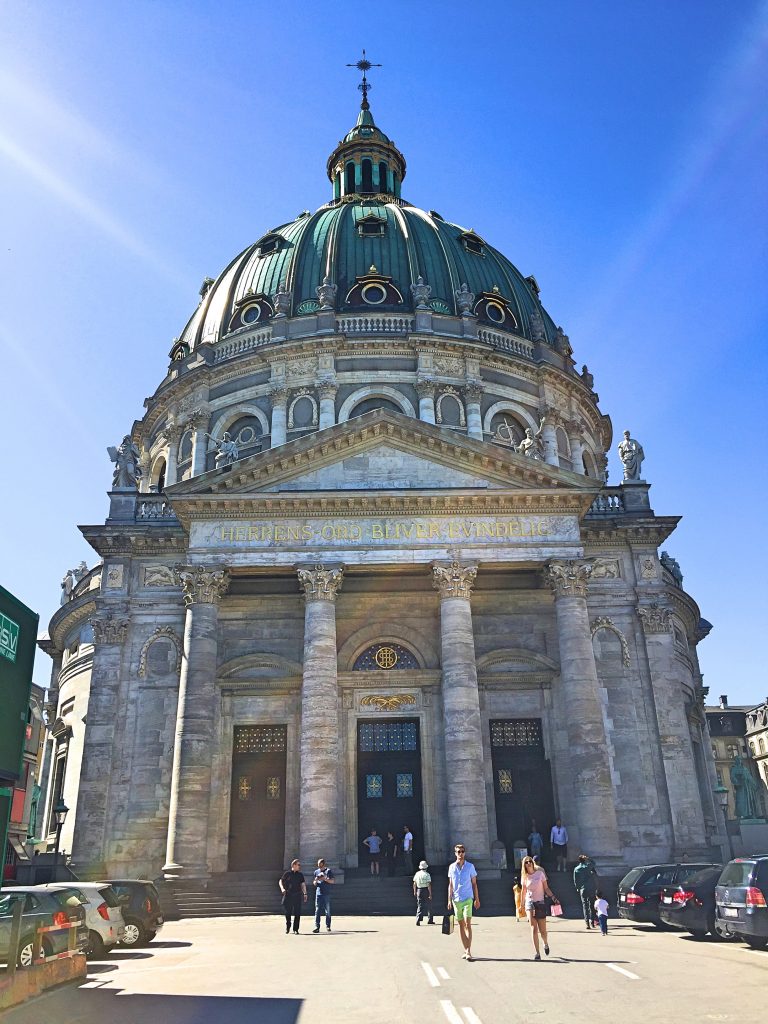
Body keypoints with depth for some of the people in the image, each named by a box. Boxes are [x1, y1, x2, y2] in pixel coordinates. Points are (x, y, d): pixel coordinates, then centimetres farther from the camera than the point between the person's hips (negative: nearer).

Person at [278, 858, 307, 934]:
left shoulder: (300, 875, 9)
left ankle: (295, 929, 6)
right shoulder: (287, 874, 3)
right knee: (288, 913, 6)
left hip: (297, 896, 1)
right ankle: (287, 928, 25)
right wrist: (282, 888, -11)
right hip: (288, 896, -1)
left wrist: (305, 894, -4)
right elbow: (280, 881, 7)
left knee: (297, 914, -2)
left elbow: (303, 884, 6)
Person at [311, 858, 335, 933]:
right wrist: (316, 880, -5)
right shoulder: (316, 872, 12)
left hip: (326, 894, -2)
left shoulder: (328, 871, 4)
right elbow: (314, 884, 18)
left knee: (327, 911, 3)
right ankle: (317, 926, -4)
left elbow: (333, 881, -1)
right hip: (318, 893, 2)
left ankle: (328, 926, 11)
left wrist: (325, 879, -15)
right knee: (317, 910, -4)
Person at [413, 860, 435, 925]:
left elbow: (414, 884, 10)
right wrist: (430, 894, -15)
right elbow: (429, 885, -16)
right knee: (429, 906, 13)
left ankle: (418, 919, -10)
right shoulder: (427, 874, -11)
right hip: (426, 890, -3)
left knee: (420, 905, 5)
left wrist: (415, 891, 21)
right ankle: (430, 920, 19)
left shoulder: (417, 874, 4)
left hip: (419, 891, 3)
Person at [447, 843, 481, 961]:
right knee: (461, 925, 7)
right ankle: (465, 950, 16)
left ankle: (468, 951, -13)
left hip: (468, 899, -2)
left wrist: (477, 899, 4)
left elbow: (474, 884, 6)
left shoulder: (470, 866, 1)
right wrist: (449, 899, 4)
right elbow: (450, 885, 10)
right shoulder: (451, 867, 6)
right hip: (456, 899, 3)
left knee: (467, 924, -12)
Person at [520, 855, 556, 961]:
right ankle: (537, 953, -11)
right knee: (533, 929, -14)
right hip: (529, 902, 1)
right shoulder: (524, 877, 5)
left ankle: (546, 944, 37)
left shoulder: (540, 873, -1)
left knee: (542, 930, 5)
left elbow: (546, 888, 1)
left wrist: (553, 897, -12)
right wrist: (522, 904, 19)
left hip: (540, 902, -1)